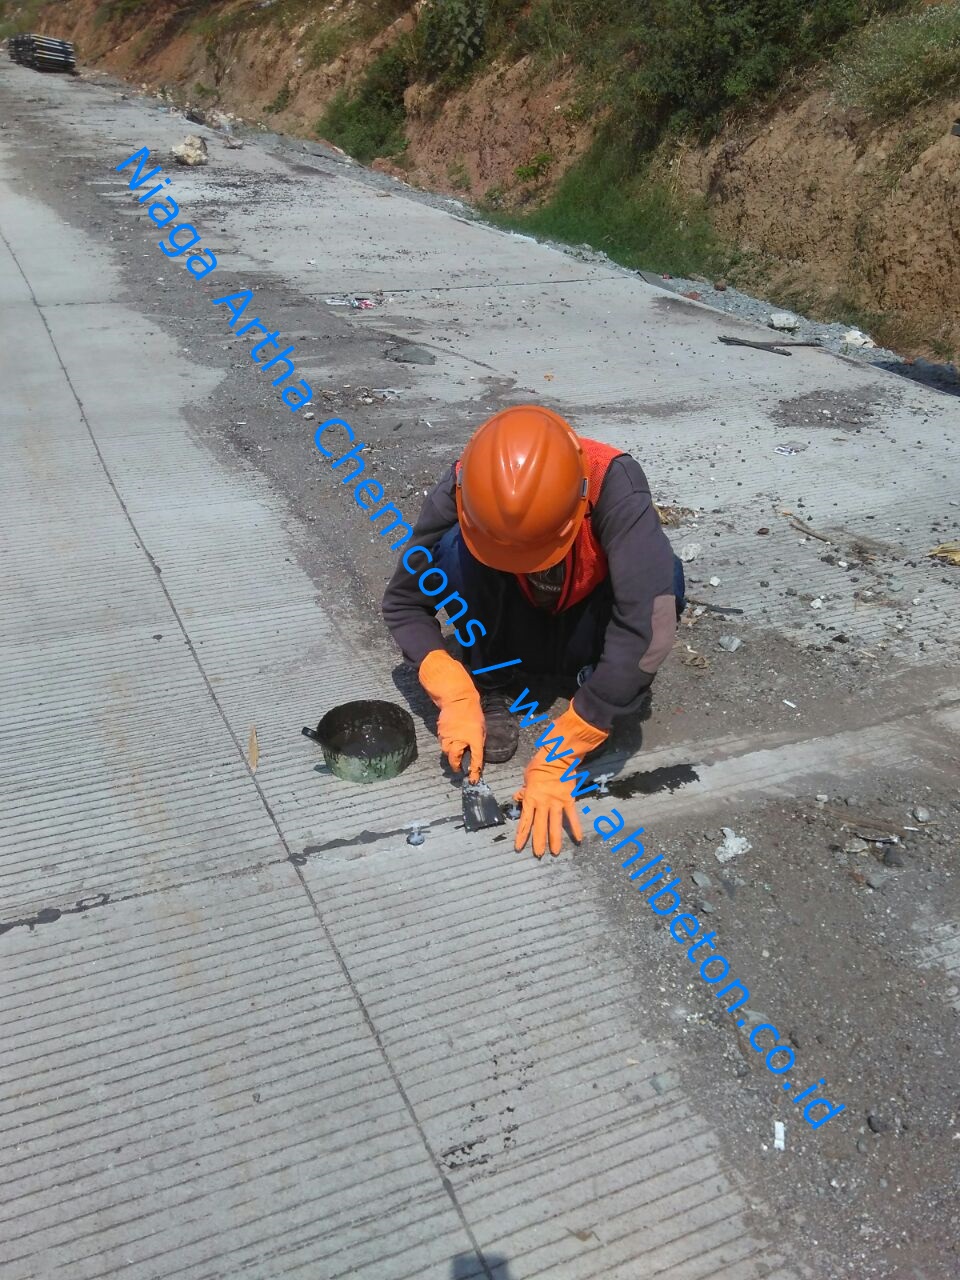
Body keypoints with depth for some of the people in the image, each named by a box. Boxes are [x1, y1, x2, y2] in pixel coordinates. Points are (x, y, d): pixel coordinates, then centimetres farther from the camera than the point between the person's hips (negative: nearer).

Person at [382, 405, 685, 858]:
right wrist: (455, 696, -34)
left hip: (583, 636, -1)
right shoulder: (461, 491, -30)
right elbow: (402, 602, -18)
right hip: (514, 635, 1)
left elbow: (650, 627, -44)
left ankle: (597, 676, -5)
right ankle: (489, 685, -8)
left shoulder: (613, 482, -36)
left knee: (661, 576, -33)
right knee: (453, 547, -30)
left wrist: (557, 759, -43)